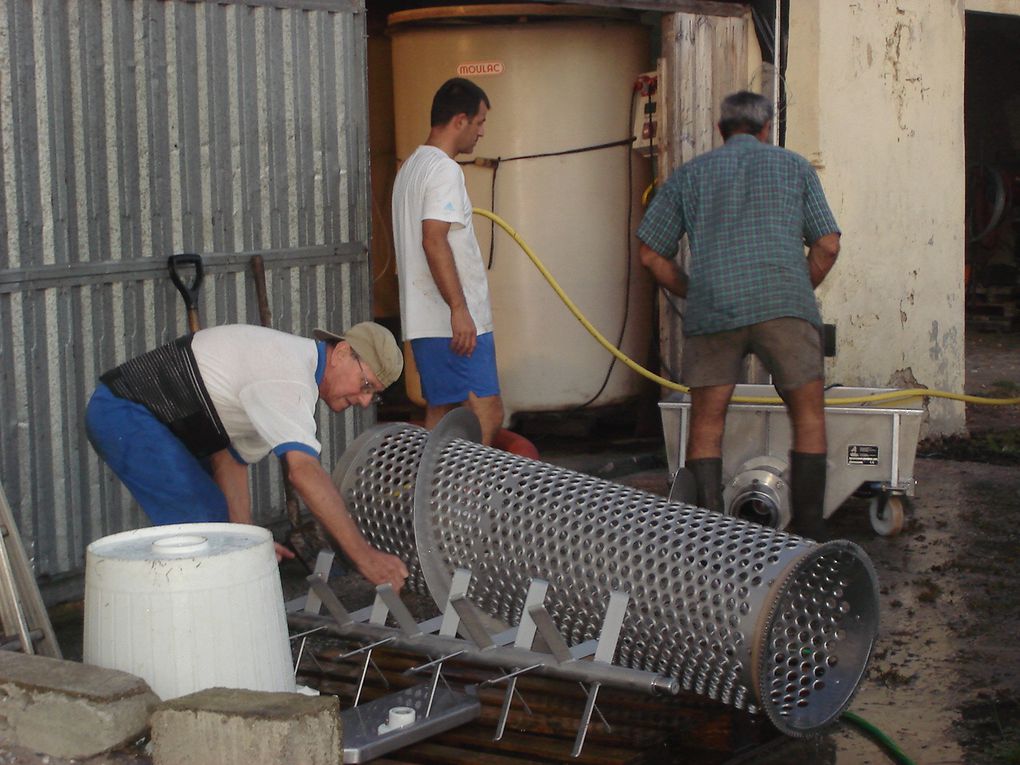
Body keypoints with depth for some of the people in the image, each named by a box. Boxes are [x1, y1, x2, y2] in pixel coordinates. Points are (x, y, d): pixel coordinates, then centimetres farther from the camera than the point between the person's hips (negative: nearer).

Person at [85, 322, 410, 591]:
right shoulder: (288, 377, -22)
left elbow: (230, 456, 13)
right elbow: (304, 470, -34)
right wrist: (363, 554, -34)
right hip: (124, 412, -11)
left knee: (217, 516, 15)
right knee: (203, 523, -14)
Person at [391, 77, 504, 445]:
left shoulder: (411, 166, 20)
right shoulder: (445, 169, -12)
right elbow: (434, 240, -22)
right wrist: (459, 309, -24)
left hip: (425, 320, 10)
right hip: (453, 322, -10)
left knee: (440, 415, 11)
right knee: (486, 415, -12)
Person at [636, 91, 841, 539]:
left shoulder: (690, 174, 20)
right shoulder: (794, 166, 18)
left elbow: (651, 254, 15)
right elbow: (827, 245, 9)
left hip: (712, 312, 1)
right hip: (784, 304, -1)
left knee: (705, 427, 9)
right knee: (809, 418, 9)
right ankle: (809, 537, 6)